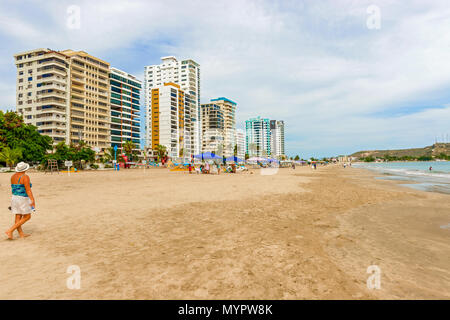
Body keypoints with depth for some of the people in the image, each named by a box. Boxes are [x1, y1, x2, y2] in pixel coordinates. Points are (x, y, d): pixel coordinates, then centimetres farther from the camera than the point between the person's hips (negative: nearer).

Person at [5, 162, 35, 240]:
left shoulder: (13, 176, 7)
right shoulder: (25, 177, -17)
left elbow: (14, 188, 16)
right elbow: (28, 190, -22)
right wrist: (32, 200, -25)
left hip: (14, 197, 8)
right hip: (23, 199, -8)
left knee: (18, 217, 9)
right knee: (27, 217, 3)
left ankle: (21, 234, 15)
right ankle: (10, 230, -4)